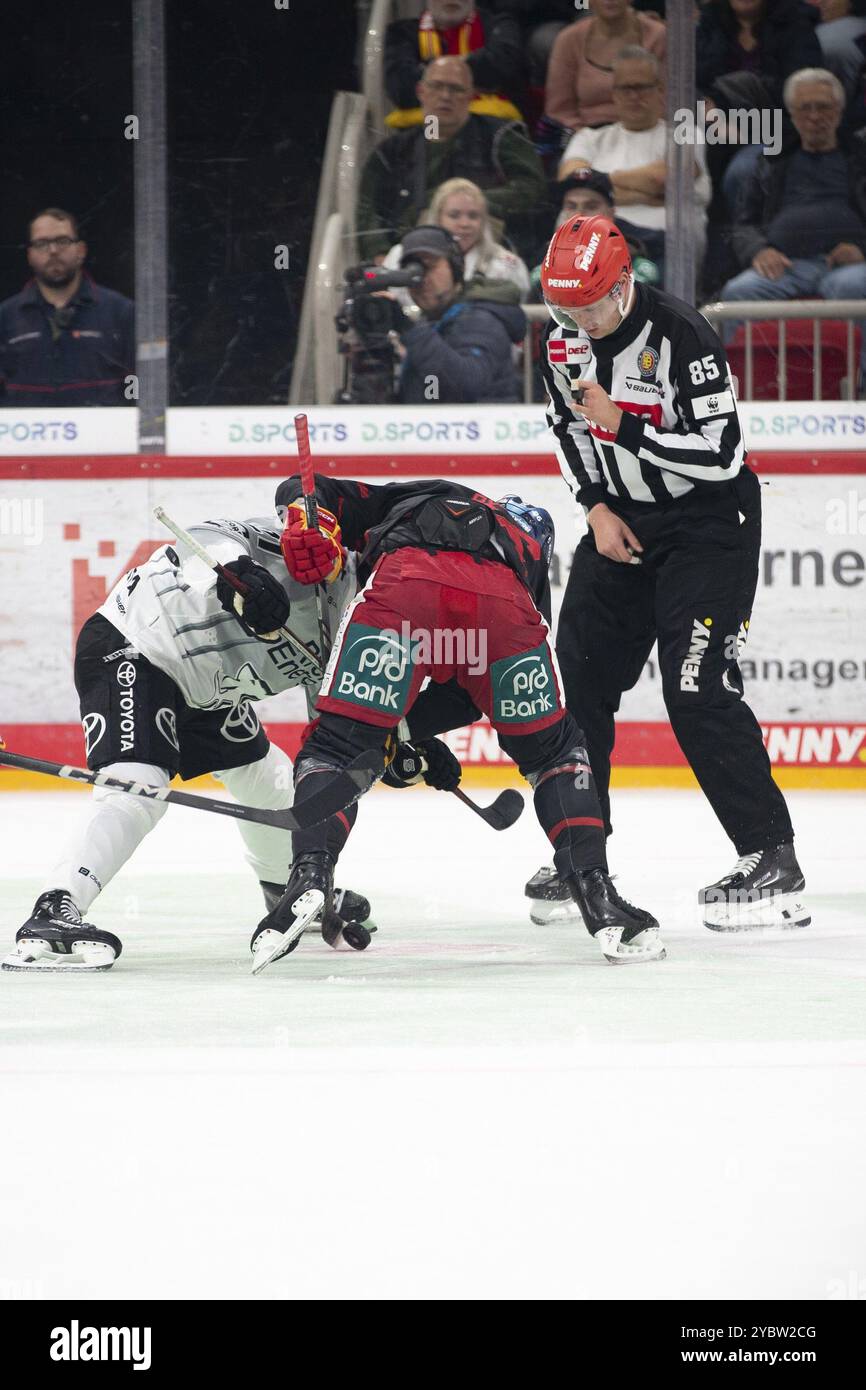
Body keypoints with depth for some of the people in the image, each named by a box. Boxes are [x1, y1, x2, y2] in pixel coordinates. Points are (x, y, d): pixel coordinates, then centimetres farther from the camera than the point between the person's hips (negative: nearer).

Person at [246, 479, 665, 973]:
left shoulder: (404, 501, 45)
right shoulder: (530, 558, 42)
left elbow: (301, 489, 30)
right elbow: (473, 688, 33)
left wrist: (309, 525, 9)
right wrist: (404, 728, 33)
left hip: (403, 586, -1)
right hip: (501, 604, 1)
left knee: (338, 745, 8)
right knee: (555, 750, 24)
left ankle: (310, 873, -18)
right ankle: (598, 896, 11)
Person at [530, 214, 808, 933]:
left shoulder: (681, 336, -24)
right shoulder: (565, 340, -1)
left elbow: (721, 454, -26)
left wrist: (624, 426, -28)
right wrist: (597, 508, 1)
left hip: (709, 524, -7)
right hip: (621, 521, 7)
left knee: (698, 692, -17)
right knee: (577, 678, 5)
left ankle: (773, 860, -13)